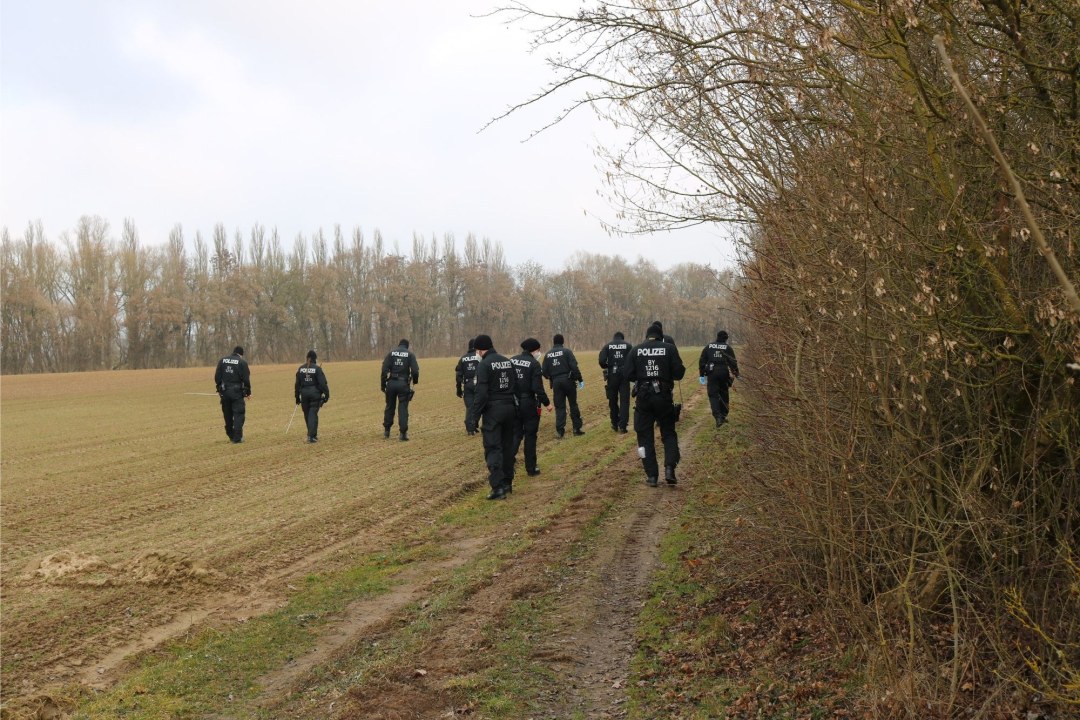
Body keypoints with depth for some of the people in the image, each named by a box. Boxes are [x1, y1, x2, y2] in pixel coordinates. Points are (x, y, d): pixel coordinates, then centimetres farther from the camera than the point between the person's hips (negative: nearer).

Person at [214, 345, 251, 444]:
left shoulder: (222, 361, 7)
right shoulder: (242, 362, -5)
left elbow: (217, 376, 6)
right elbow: (246, 379, -8)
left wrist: (219, 389, 15)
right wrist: (248, 392, 2)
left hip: (224, 391, 4)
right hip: (237, 392, -4)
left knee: (228, 415, 15)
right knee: (238, 414, 0)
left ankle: (231, 436, 26)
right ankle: (237, 438, -5)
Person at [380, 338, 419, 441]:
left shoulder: (391, 353, 6)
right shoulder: (410, 354, 2)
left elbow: (384, 370, -3)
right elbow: (415, 370, -9)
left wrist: (382, 384, 2)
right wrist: (415, 381, 10)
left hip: (391, 383, 2)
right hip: (404, 384, -2)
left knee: (390, 406, 16)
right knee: (403, 408, 2)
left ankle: (387, 430, 24)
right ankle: (403, 433, -2)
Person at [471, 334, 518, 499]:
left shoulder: (484, 365, -12)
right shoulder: (508, 362, 10)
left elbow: (481, 393, -17)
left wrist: (475, 416, -13)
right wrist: (515, 410, 17)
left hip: (493, 410, -7)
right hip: (509, 408, 7)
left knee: (493, 449, -5)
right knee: (507, 446, 16)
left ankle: (498, 487, -11)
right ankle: (507, 483, 24)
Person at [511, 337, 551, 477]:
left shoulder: (511, 361, 3)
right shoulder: (534, 364, -13)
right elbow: (538, 388, -17)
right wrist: (546, 402, -6)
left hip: (513, 403, 4)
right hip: (529, 404, -4)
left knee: (516, 433, 14)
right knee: (530, 436, 8)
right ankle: (531, 469, 16)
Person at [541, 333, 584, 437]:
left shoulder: (548, 354, 4)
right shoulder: (566, 351, -6)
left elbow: (544, 371, 3)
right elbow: (574, 367, -14)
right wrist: (579, 379, -7)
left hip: (556, 382, 2)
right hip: (568, 380, -2)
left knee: (559, 406, 8)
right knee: (573, 405, 10)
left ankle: (560, 430, 2)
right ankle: (577, 428, 11)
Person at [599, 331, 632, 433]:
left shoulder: (607, 346, 5)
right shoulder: (628, 346, 4)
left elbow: (602, 361, -8)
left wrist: (607, 368, 12)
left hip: (612, 376, 1)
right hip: (624, 375, -1)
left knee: (613, 400, 14)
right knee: (624, 401, 3)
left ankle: (615, 424, 20)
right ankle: (622, 426, -3)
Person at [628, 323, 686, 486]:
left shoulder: (636, 350, 1)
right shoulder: (669, 348, -3)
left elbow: (629, 375, 0)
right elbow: (679, 373, -5)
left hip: (643, 397, 0)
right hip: (664, 397, 0)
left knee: (645, 436, 9)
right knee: (668, 433, 14)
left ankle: (652, 476, 6)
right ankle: (669, 468, -5)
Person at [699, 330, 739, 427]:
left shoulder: (708, 347, 10)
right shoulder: (728, 348, 5)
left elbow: (702, 361, 8)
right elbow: (733, 362, 1)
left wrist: (701, 374, 11)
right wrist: (736, 373, 8)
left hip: (712, 373, 0)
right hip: (724, 374, 0)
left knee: (713, 395, -2)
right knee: (723, 394, 16)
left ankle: (718, 416, -19)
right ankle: (723, 415, 23)